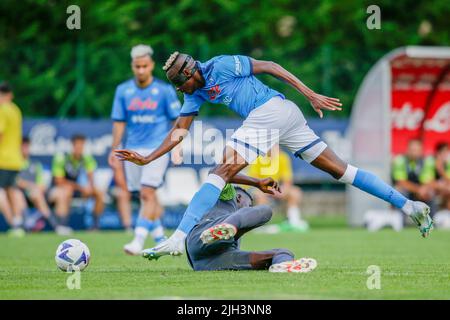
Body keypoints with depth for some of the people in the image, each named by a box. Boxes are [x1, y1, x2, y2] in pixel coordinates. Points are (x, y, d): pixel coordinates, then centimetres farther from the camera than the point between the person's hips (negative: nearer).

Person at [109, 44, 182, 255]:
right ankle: (160, 238, 22)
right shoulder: (123, 90, 4)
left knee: (147, 192, -16)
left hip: (157, 148, -4)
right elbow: (119, 122, 9)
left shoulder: (165, 90, -2)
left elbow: (177, 119, 3)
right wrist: (114, 150, 6)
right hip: (133, 149, 4)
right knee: (145, 196, 9)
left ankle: (139, 240, -20)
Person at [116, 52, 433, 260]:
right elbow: (179, 132, 23)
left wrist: (311, 95, -7)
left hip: (268, 111, -10)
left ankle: (179, 239, -22)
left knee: (222, 173, -13)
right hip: (289, 114, 10)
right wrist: (147, 159, 15)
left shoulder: (221, 65, -4)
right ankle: (408, 205, 6)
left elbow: (270, 66, -5)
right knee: (339, 170, 8)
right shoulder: (196, 94, 21)